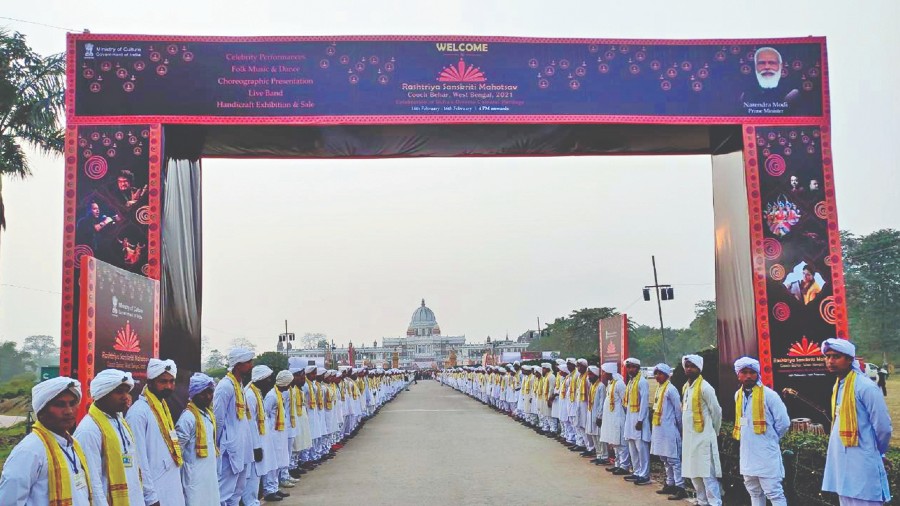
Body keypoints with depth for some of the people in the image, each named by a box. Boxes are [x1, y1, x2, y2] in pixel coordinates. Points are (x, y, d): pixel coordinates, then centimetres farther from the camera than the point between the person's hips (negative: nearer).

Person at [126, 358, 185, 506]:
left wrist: (177, 484, 16)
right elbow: (140, 460, -19)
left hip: (172, 489, 8)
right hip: (156, 493, -8)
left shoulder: (163, 407, 11)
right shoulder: (139, 412, -16)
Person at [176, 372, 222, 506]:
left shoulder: (209, 414, 12)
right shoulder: (188, 416, -15)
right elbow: (177, 448, -14)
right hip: (195, 474, -8)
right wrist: (177, 474, -9)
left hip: (211, 471, 8)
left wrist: (216, 467, 14)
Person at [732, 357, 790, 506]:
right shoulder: (738, 395, 10)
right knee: (754, 492, 17)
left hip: (766, 453, -7)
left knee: (774, 493, -6)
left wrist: (771, 438, 0)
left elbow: (784, 422, -11)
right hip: (747, 453, 7)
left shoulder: (768, 394, -11)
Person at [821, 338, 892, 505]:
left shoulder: (866, 387, -15)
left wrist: (876, 452, 3)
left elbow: (883, 427, -12)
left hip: (861, 466, -8)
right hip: (841, 465, 8)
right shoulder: (838, 386, 11)